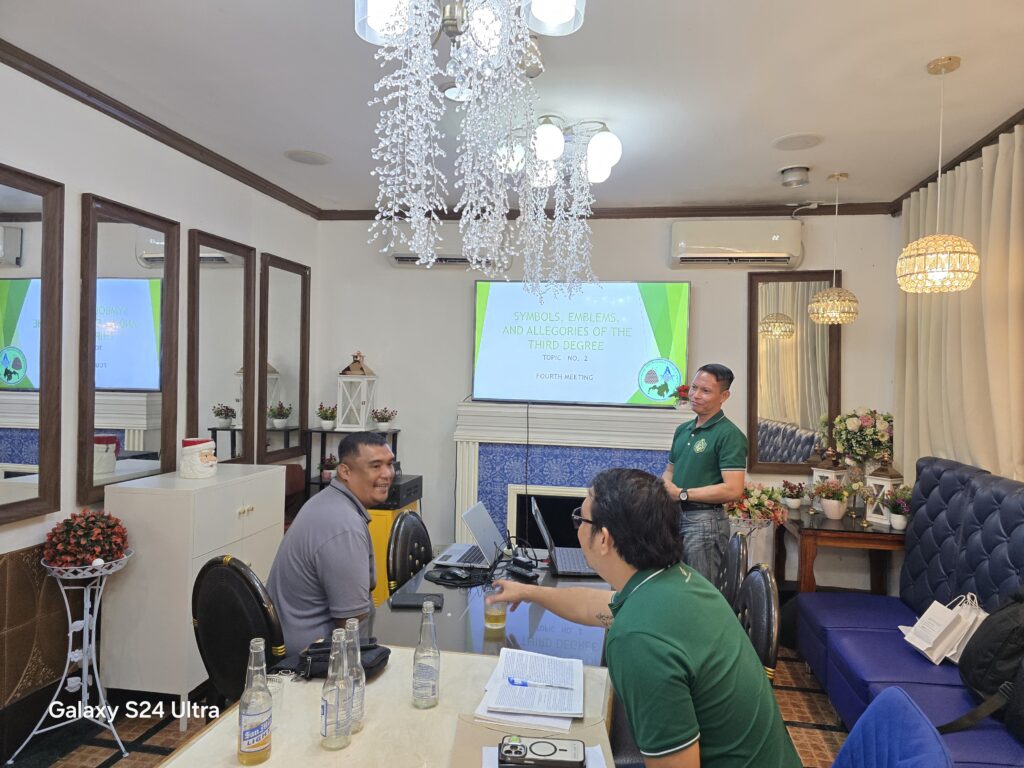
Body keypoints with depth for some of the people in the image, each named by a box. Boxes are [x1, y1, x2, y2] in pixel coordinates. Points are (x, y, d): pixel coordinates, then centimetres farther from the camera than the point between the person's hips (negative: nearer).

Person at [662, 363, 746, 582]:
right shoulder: (682, 430, 11)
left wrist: (682, 494, -17)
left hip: (704, 522, -8)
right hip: (675, 517, 8)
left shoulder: (729, 434, -13)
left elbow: (733, 490, -21)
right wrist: (665, 484, -3)